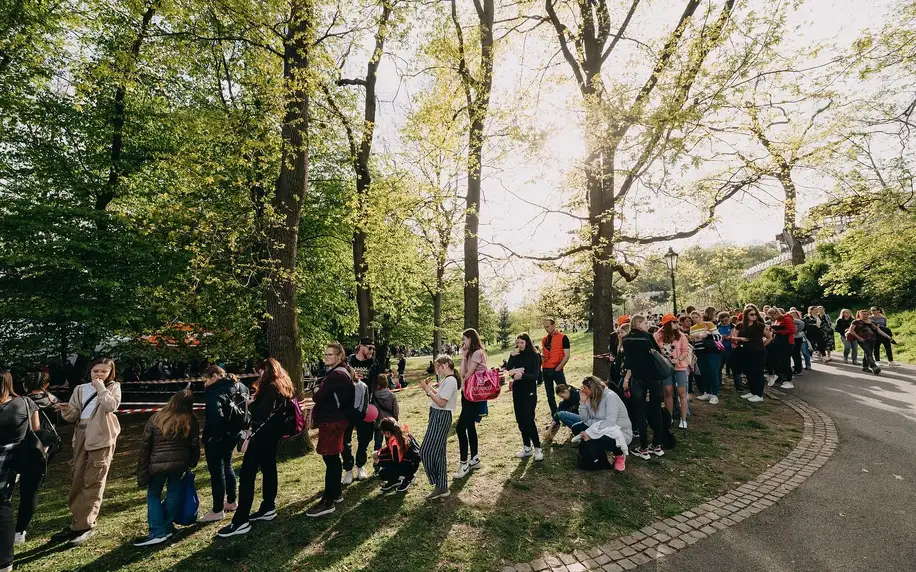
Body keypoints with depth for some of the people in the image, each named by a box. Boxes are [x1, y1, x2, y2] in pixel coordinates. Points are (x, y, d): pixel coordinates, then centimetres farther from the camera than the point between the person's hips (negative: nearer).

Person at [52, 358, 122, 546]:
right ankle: (78, 522, 23)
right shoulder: (81, 389, 12)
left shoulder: (113, 387, 1)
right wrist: (67, 410, -12)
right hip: (81, 438, 5)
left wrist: (101, 387, -13)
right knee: (77, 480, 11)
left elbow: (111, 406, -17)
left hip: (102, 439, -5)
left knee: (93, 482, -3)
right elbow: (73, 417, 9)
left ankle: (85, 526, 3)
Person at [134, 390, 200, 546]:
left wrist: (142, 473, 4)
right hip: (180, 463, 1)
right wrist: (192, 463, 18)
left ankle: (158, 533, 8)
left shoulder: (156, 419, -5)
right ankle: (167, 527, 23)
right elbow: (194, 445, 1)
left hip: (158, 464, -1)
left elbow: (144, 446, -3)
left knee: (153, 495, 14)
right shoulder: (190, 420, -4)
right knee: (173, 494, 15)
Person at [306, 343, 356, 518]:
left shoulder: (336, 375, -21)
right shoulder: (344, 372, 13)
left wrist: (314, 394, 0)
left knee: (330, 459, -3)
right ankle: (335, 493, 29)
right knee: (334, 458, 17)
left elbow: (318, 397, -21)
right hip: (336, 419, 10)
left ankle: (328, 502, 5)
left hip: (331, 422, -10)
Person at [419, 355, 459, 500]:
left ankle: (441, 486, 1)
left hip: (441, 417, -10)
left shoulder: (450, 380, -18)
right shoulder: (447, 379, 13)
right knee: (437, 451, 12)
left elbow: (441, 402, -22)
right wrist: (429, 389, 5)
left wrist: (428, 390, -15)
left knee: (429, 451, -7)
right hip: (438, 416, 10)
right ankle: (441, 486, 19)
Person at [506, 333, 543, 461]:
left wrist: (522, 375, -30)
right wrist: (513, 356, -13)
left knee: (528, 420, -11)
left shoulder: (534, 356, -7)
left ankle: (537, 448, 2)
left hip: (529, 391, -5)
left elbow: (535, 375, -14)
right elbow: (508, 370, -4)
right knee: (520, 420, 8)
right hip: (517, 391, 5)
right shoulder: (516, 355, 6)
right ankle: (527, 447, 20)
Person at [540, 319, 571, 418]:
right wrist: (540, 356, 0)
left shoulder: (563, 337, -4)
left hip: (557, 370, -6)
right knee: (550, 396, 10)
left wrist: (558, 368, -14)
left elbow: (566, 355, -8)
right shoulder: (544, 340, 14)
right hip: (546, 370, 6)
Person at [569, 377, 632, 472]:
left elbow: (609, 423, -31)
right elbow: (586, 420, -1)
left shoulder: (610, 396, -21)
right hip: (603, 430, 8)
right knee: (576, 428, -5)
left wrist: (590, 433, -32)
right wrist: (583, 402, -10)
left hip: (621, 434, -8)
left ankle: (619, 454, -2)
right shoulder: (593, 398, 3)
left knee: (589, 442, -31)